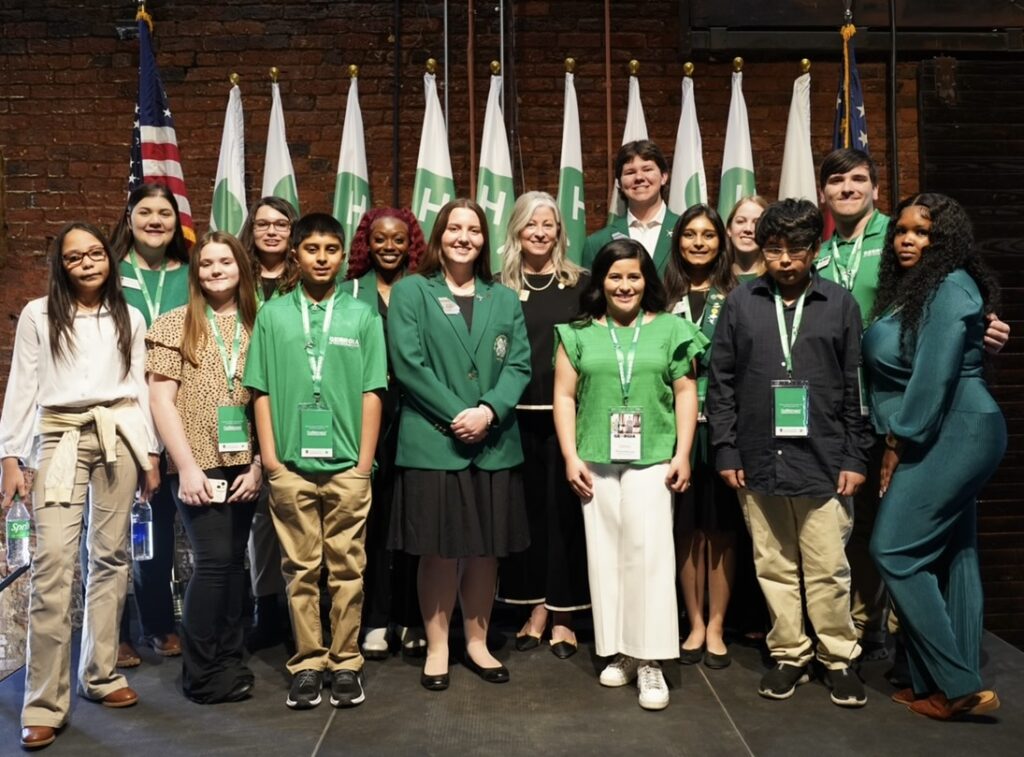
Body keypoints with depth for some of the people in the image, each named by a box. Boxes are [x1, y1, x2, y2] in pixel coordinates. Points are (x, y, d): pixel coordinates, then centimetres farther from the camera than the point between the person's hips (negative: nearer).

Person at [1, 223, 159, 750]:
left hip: (119, 436, 3)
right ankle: (45, 704, -5)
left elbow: (139, 386, 11)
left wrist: (150, 453, 8)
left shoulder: (129, 317, 11)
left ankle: (100, 674, 19)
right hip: (59, 438, -3)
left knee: (110, 555, 6)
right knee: (53, 562, -11)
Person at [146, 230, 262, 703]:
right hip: (197, 465, -3)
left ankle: (228, 660, 22)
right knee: (214, 560, -8)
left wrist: (258, 465, -2)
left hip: (243, 466, 3)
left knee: (234, 561, 8)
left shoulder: (256, 326, 7)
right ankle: (202, 674, 7)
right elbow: (160, 399, -5)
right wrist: (187, 466, -11)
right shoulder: (174, 325, 0)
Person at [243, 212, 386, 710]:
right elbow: (261, 390, 5)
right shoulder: (272, 315, 6)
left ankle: (346, 663, 16)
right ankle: (307, 664, 18)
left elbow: (371, 392, 3)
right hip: (290, 465, 0)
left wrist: (365, 460, -2)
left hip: (347, 465, 0)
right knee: (301, 569, 8)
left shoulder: (362, 316, 5)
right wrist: (269, 457, -1)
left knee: (347, 568, 6)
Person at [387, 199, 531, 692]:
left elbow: (519, 364, 4)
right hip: (432, 442, -3)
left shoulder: (504, 299, 13)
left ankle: (477, 643, 25)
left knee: (486, 549, 9)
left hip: (494, 444, 4)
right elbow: (407, 362, -7)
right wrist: (456, 414, -14)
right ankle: (437, 648, 18)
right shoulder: (410, 291, 2)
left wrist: (489, 410, -13)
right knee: (439, 550, 3)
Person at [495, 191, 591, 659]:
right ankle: (536, 608, 21)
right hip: (517, 414, 1)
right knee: (526, 507, 8)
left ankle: (562, 614, 16)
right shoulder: (499, 287, 6)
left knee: (564, 509, 4)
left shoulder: (580, 283, 4)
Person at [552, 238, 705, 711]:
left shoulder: (669, 329, 6)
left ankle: (649, 660, 0)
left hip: (652, 458, -1)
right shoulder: (579, 334, 8)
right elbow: (564, 397, 5)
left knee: (648, 551, -8)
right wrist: (571, 457, -2)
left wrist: (682, 455, -3)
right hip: (596, 461, 2)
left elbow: (685, 393, 4)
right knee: (605, 555, 6)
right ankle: (619, 652, 17)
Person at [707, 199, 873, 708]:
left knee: (827, 569, 4)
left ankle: (839, 658, 21)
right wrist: (726, 451, 0)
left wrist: (855, 457, 1)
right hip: (758, 460, 1)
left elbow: (855, 388, 5)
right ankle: (788, 655, 24)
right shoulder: (741, 303, 6)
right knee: (774, 567, 9)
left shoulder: (840, 304, 5)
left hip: (823, 461, -1)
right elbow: (721, 383, 5)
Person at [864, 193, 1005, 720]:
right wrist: (894, 441, 7)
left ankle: (958, 684, -2)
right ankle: (950, 683, 17)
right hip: (943, 437, 10)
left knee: (895, 550, -10)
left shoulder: (949, 288, -12)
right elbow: (892, 369, 15)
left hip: (952, 433, -10)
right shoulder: (909, 288, 17)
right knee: (948, 555, 10)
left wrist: (900, 441, -13)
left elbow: (935, 374, -18)